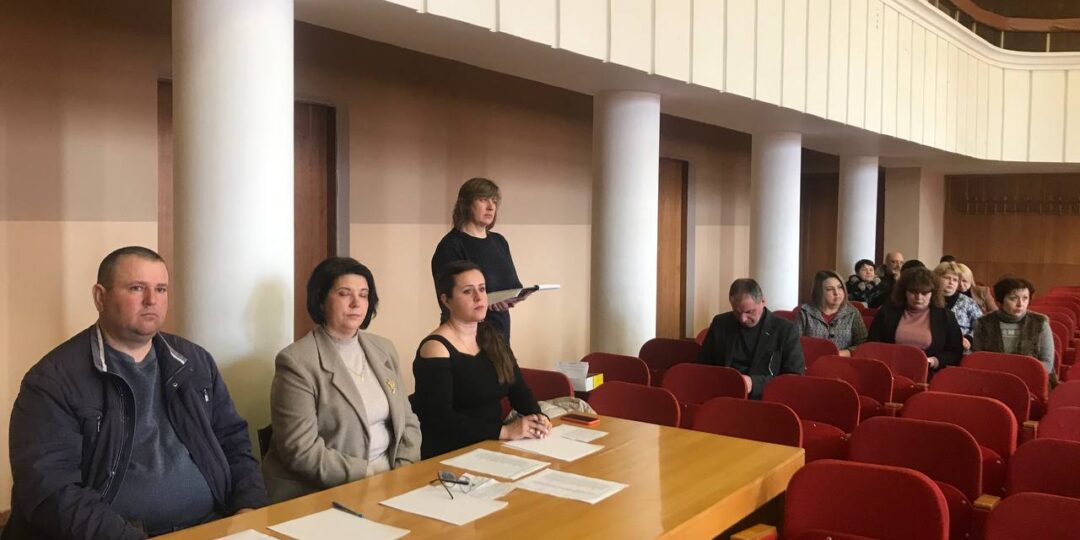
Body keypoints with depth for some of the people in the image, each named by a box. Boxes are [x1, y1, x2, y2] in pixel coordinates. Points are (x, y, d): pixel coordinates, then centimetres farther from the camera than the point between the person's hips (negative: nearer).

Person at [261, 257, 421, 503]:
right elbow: (302, 451, -14)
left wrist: (404, 471, -4)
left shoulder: (384, 349, 10)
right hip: (320, 493, -6)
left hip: (390, 481, 6)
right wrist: (371, 474, -16)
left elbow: (408, 421, 13)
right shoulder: (296, 361, -9)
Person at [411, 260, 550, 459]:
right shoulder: (436, 348, -11)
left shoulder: (494, 339, 11)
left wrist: (537, 417, -11)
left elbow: (519, 389, 10)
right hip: (449, 455, -7)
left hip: (492, 447, 7)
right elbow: (440, 419, -20)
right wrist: (505, 431, -25)